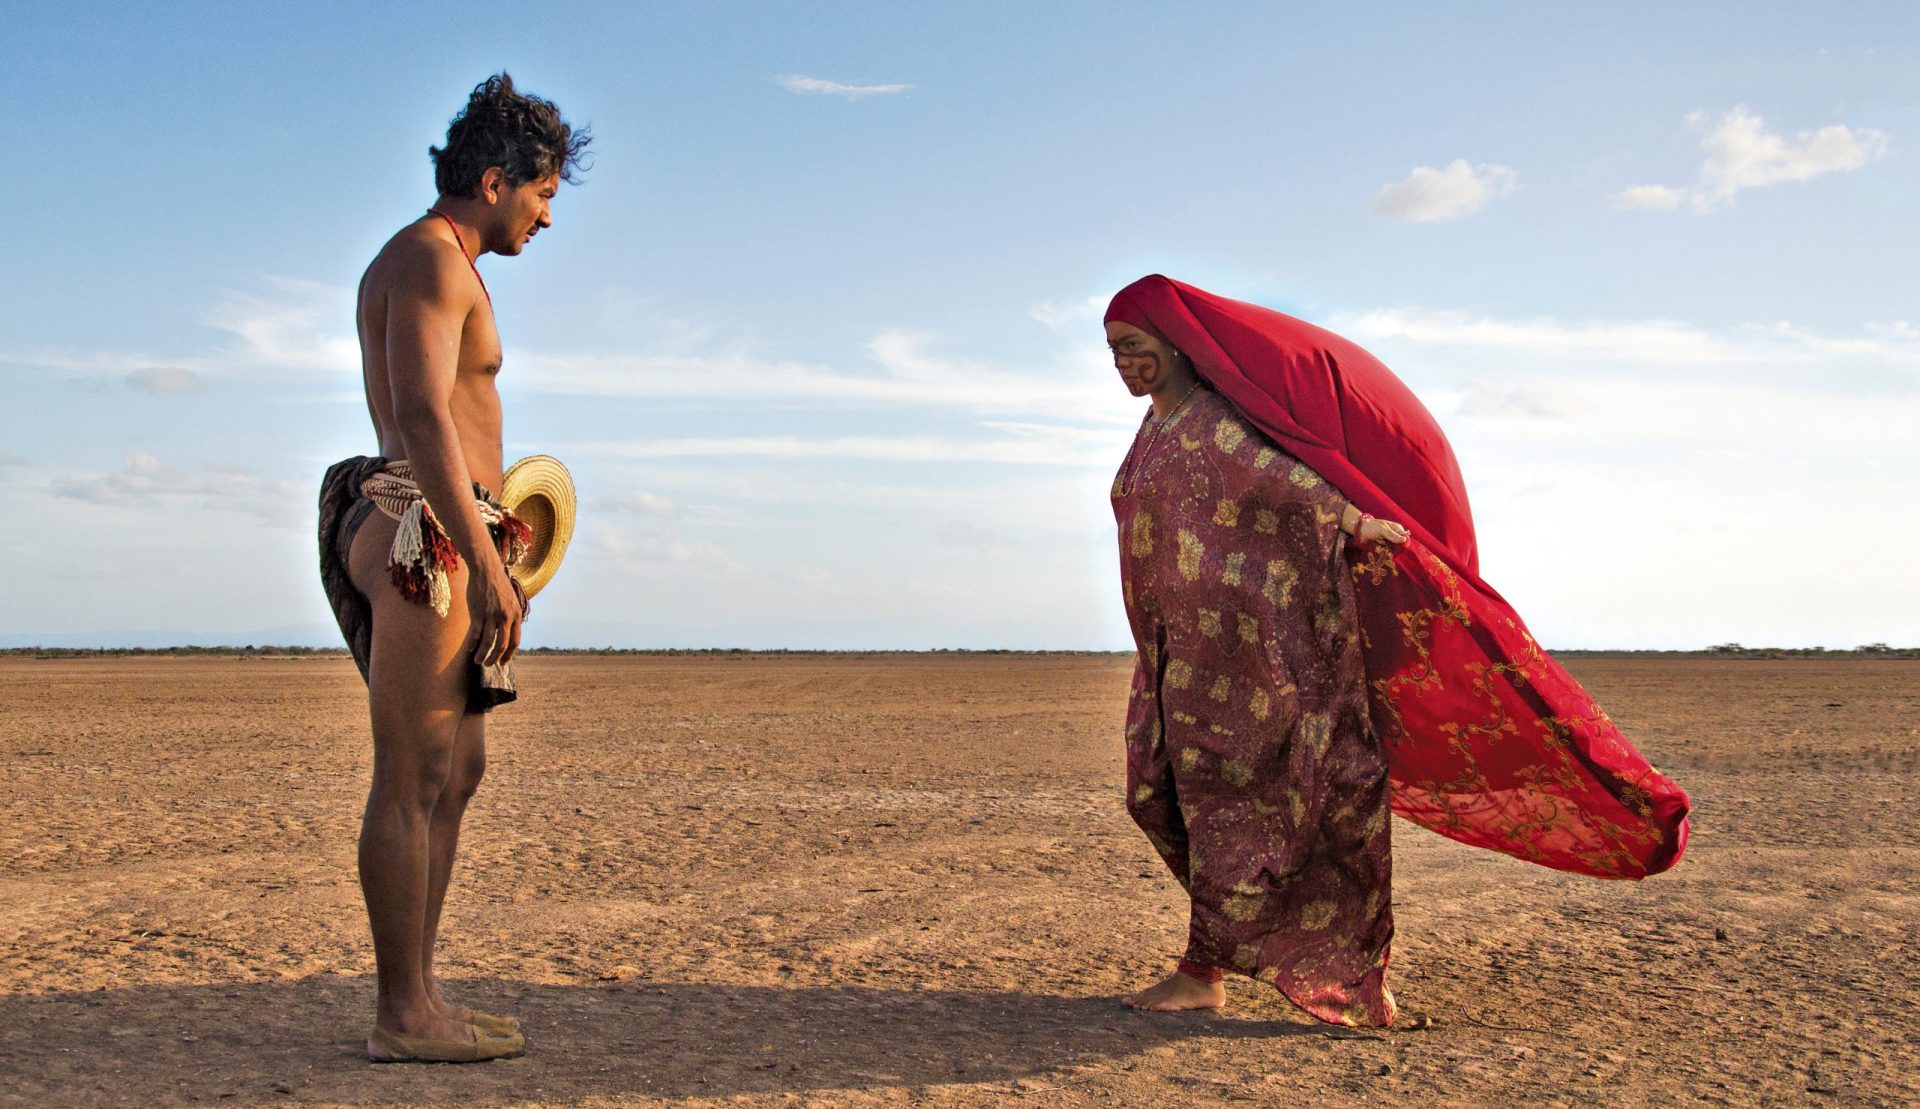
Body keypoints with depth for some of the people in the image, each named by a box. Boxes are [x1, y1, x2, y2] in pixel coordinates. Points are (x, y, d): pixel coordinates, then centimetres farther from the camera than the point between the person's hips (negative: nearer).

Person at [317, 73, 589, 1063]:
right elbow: (423, 418, -20)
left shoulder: (443, 267, 23)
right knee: (413, 779, -7)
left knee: (457, 768, 12)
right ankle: (403, 1017, -1)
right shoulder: (429, 259, -8)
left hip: (440, 545, 11)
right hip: (425, 539, -11)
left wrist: (486, 553, 25)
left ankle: (418, 998, 17)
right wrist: (486, 564, -23)